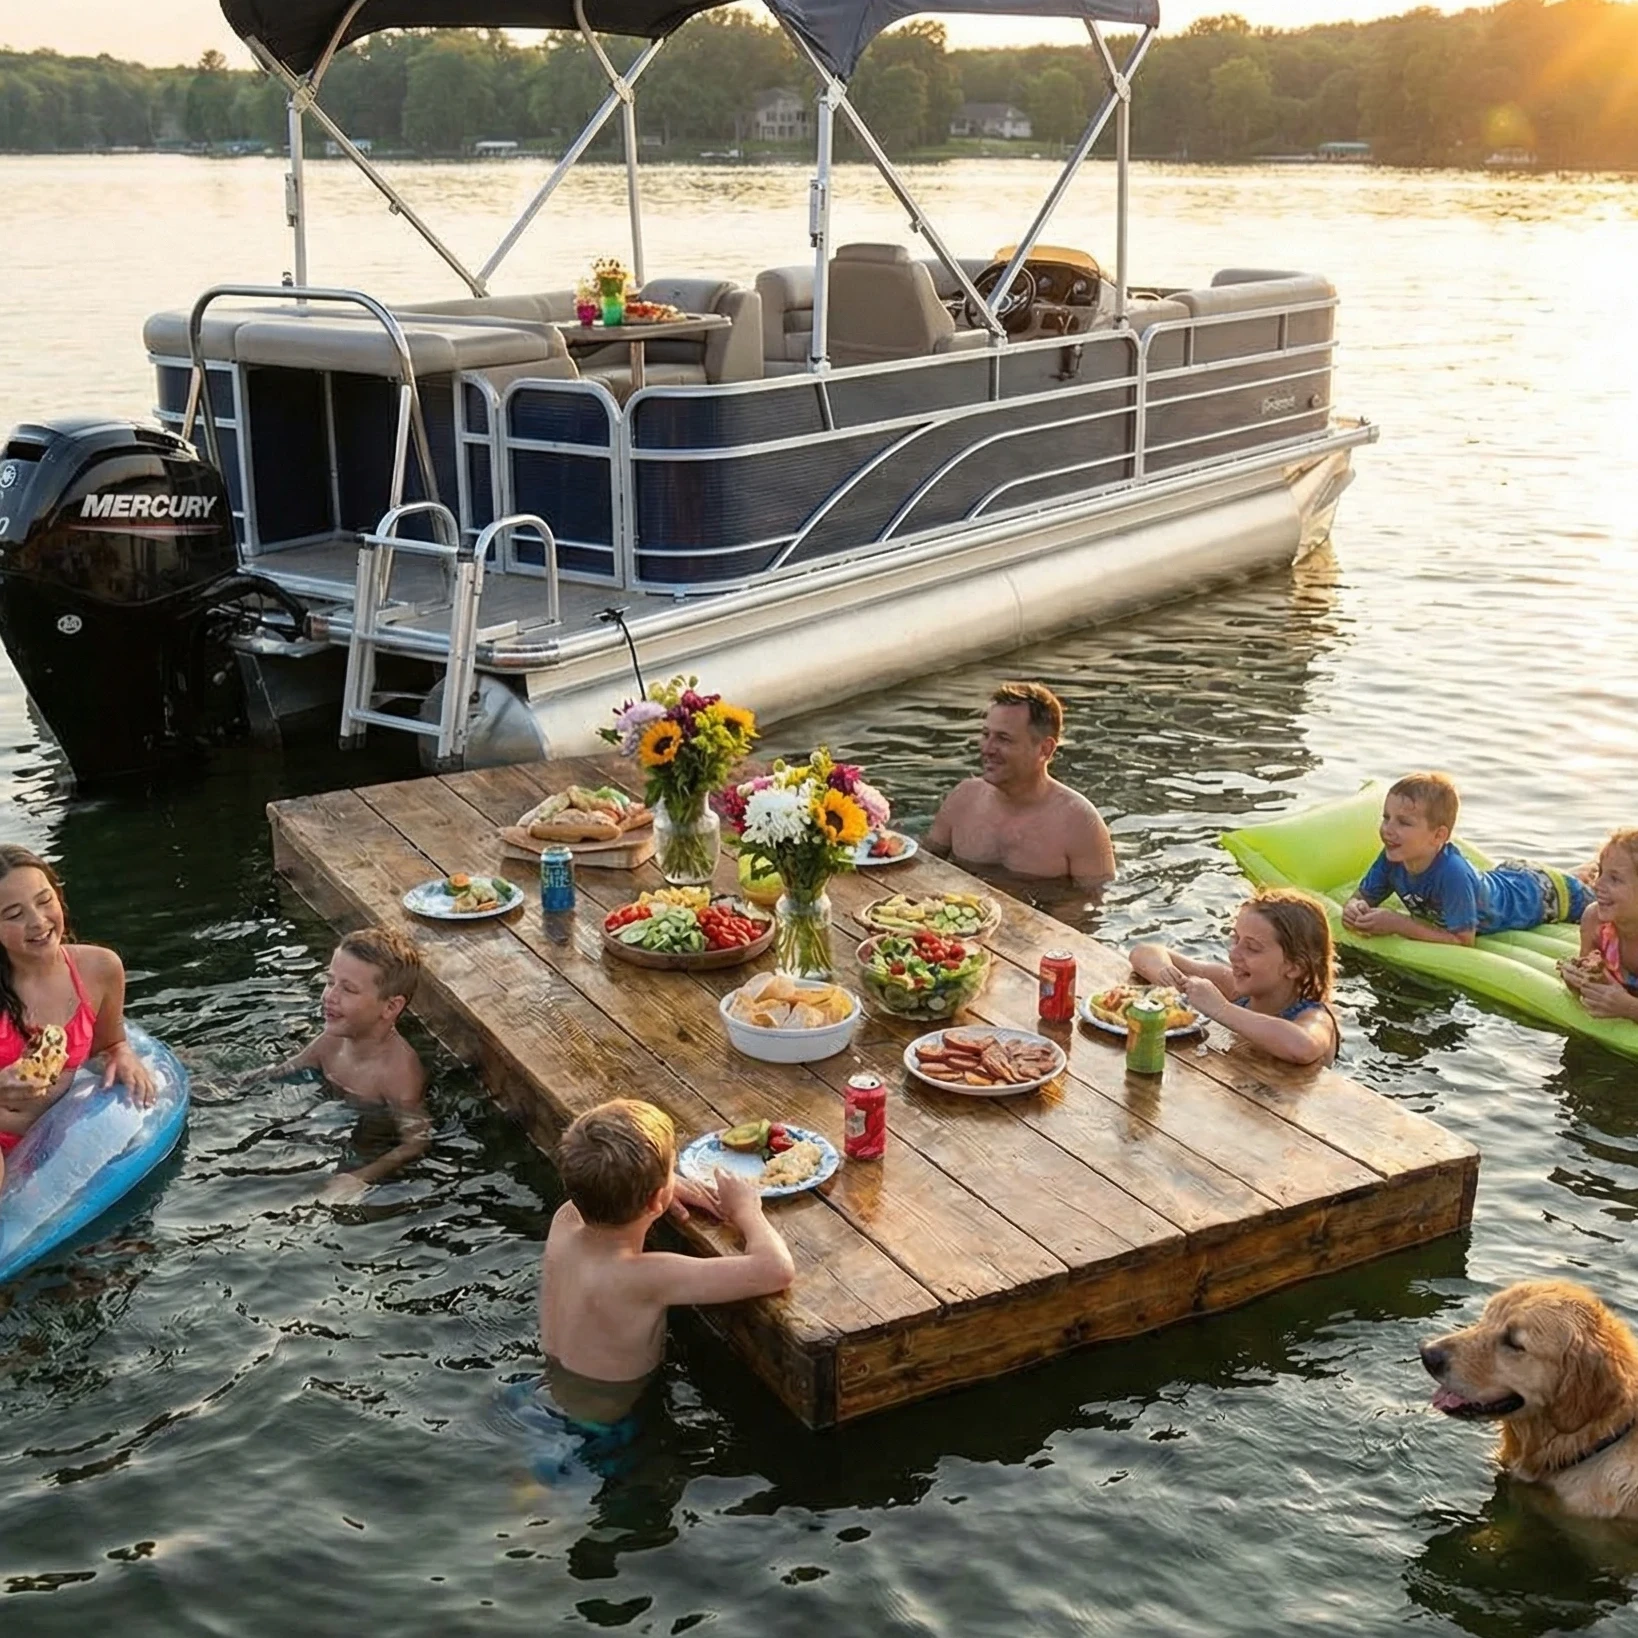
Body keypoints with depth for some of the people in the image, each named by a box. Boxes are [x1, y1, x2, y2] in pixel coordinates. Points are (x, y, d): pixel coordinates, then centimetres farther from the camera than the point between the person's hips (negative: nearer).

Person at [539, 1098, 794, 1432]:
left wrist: (656, 1182, -7)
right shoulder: (643, 1277, -36)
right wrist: (745, 1208, -19)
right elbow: (777, 1270, -39)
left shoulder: (565, 1221, -16)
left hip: (557, 1394, 7)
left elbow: (586, 1179, 11)